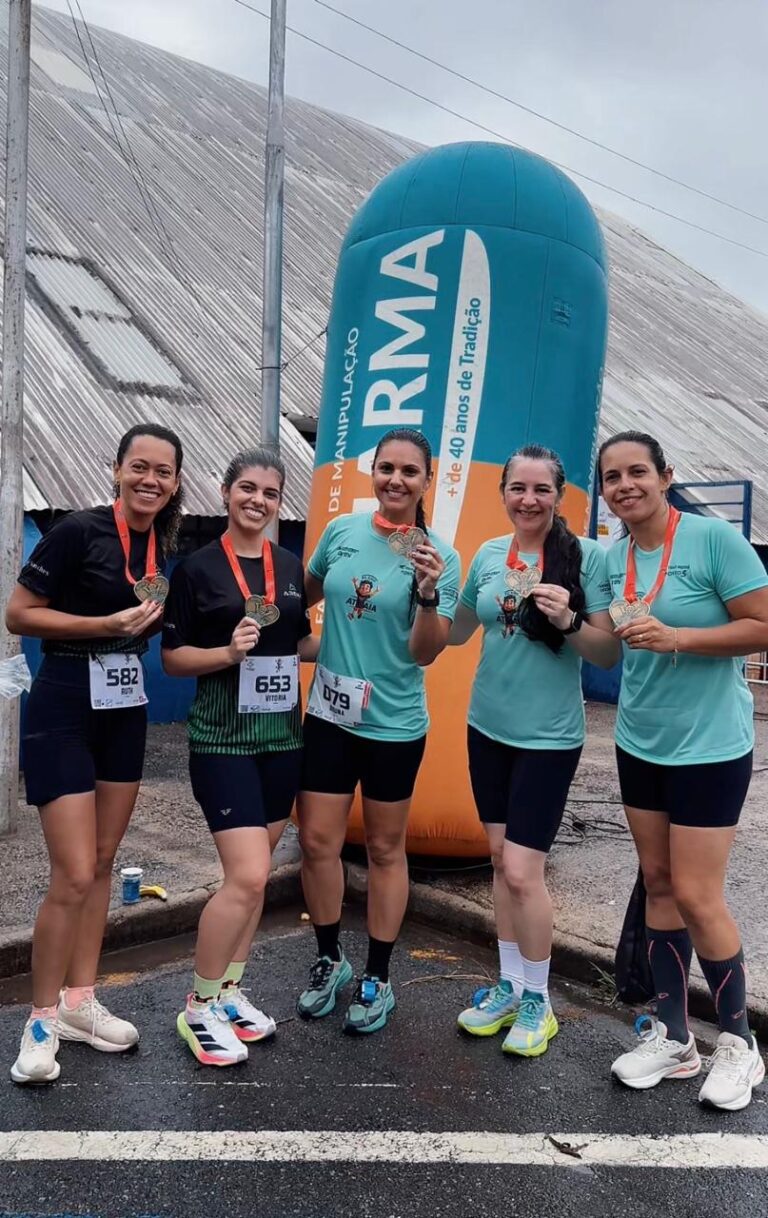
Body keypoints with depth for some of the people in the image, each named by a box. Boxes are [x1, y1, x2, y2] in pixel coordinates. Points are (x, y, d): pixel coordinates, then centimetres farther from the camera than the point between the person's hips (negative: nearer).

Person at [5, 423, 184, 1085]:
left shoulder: (160, 545, 6)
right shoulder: (79, 530, -14)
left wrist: (156, 616, 1)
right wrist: (108, 623, -20)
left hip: (124, 710, 7)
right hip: (64, 711, -7)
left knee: (102, 863, 13)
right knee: (73, 876, -7)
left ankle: (79, 1001, 27)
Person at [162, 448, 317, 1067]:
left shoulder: (290, 566, 8)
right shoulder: (197, 567, -6)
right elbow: (172, 657, -5)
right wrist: (228, 653, -21)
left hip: (282, 735, 6)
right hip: (223, 738, -5)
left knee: (255, 874, 12)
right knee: (247, 876, -11)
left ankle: (229, 991, 29)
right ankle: (199, 1008, 9)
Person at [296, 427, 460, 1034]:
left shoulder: (439, 556, -10)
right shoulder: (341, 530, -1)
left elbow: (426, 653, -14)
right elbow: (307, 593, 18)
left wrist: (429, 591, -28)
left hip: (395, 723, -3)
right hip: (329, 712, 3)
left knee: (385, 849, 10)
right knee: (318, 840, 6)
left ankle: (377, 978, 27)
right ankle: (329, 959, 29)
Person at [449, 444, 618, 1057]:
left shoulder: (588, 555, -10)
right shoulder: (488, 554, 4)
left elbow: (610, 654, -9)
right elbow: (458, 633, 15)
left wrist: (568, 620, -27)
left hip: (548, 735, -5)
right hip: (487, 726, 5)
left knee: (523, 871, -4)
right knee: (501, 860, 14)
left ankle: (537, 1000, 18)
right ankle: (508, 985, 30)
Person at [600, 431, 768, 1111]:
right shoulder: (615, 556, 4)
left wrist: (675, 636, -25)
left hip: (710, 746, -6)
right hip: (639, 743, 6)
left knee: (696, 897, -2)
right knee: (658, 885, 12)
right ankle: (672, 1036, 26)